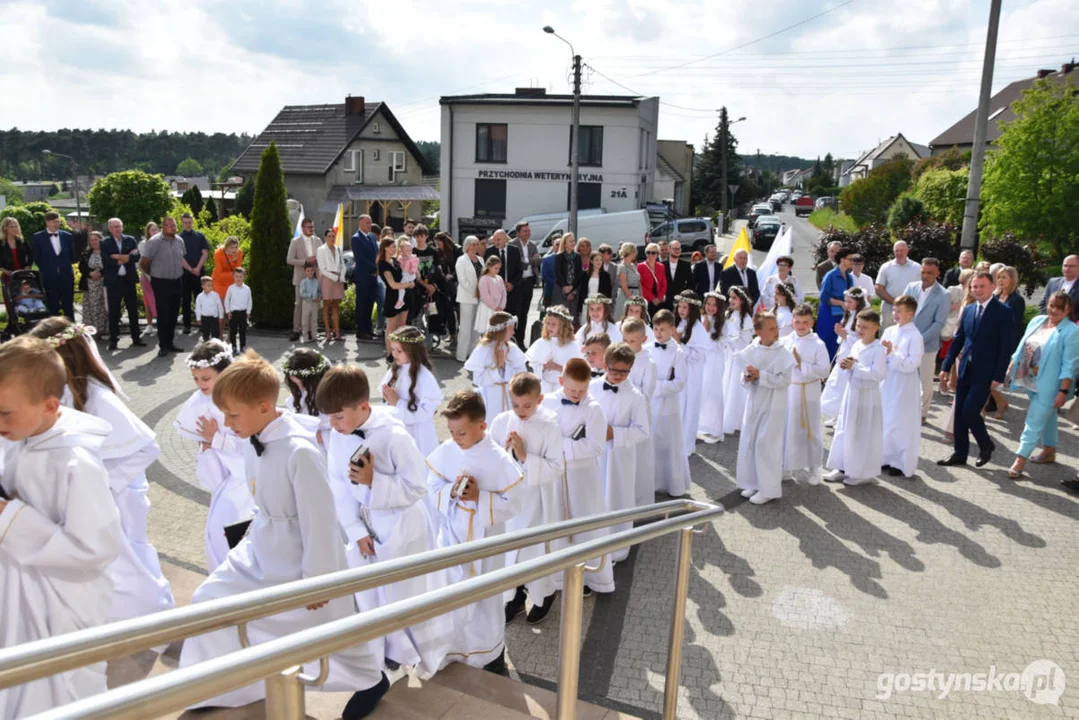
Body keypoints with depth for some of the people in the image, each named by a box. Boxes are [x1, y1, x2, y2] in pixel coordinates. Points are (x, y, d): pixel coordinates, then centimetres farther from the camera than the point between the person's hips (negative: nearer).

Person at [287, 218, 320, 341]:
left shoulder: (317, 240, 10)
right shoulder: (295, 241, -1)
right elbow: (289, 260, -6)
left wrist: (317, 260, -5)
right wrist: (306, 262, -16)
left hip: (315, 276, 4)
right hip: (301, 277, -4)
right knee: (299, 304, -2)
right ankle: (296, 330, 3)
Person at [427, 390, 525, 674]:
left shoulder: (499, 460, -19)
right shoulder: (445, 452, -8)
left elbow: (512, 504, -15)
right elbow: (432, 489, 0)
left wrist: (480, 498, -25)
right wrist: (450, 492, -20)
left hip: (484, 541, -3)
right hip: (451, 537, 3)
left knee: (486, 598, 12)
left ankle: (492, 654, 34)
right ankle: (452, 649, 35)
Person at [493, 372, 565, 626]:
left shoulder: (550, 427, -15)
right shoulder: (501, 421, -5)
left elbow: (557, 468, -17)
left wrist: (525, 457, -24)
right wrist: (504, 451, -18)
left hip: (538, 499, -3)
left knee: (538, 548, 9)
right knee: (509, 546, 15)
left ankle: (544, 596, 35)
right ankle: (516, 595, 38)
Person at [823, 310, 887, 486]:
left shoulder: (878, 349, -16)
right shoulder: (856, 345, 7)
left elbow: (879, 374, -24)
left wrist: (855, 366, -24)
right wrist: (845, 365, -4)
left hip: (867, 395, -8)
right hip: (852, 392, 8)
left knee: (864, 435, 2)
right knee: (845, 431, 12)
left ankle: (865, 473, 16)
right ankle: (843, 468, 24)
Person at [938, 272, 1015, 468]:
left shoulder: (1003, 313, -8)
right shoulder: (968, 310, 9)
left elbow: (1006, 347, -10)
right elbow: (958, 340, 12)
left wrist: (998, 376, -14)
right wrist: (946, 367, 7)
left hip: (985, 373, -6)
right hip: (965, 370, 6)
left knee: (970, 411, -9)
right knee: (960, 413, 8)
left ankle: (986, 445, 17)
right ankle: (959, 454, 19)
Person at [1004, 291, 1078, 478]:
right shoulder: (1037, 321, 5)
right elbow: (1022, 347, 13)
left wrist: (1064, 391, -17)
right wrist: (1011, 367, 10)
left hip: (1049, 386, -6)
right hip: (1031, 381, 6)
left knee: (1035, 421, -6)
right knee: (1046, 416, 22)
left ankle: (1020, 460, -2)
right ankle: (1049, 452, 36)